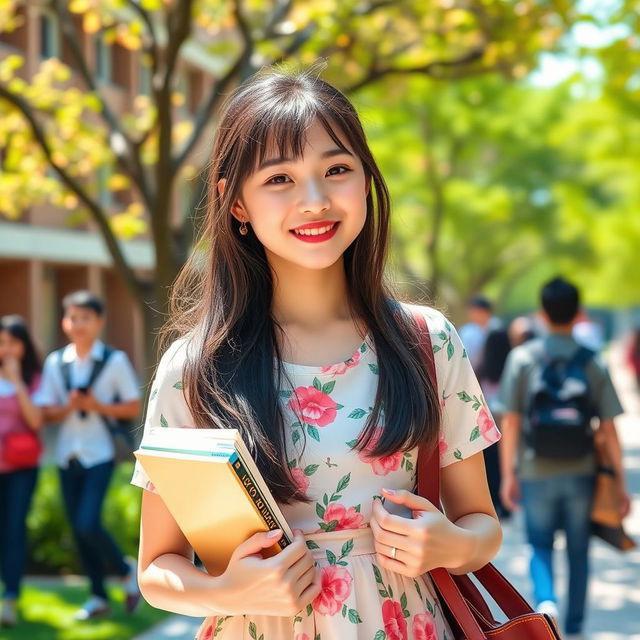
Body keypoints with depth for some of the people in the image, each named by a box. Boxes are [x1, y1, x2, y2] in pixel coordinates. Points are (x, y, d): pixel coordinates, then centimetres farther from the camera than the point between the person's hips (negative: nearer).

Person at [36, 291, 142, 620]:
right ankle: (98, 596, 20)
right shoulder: (55, 362, 5)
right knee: (78, 529, 7)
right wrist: (68, 407, -15)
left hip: (99, 455, -4)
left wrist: (97, 406, -16)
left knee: (89, 523, -15)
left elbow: (133, 407, -3)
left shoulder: (115, 360, -4)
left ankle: (127, 571, 11)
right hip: (67, 455, 4)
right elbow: (47, 412, 5)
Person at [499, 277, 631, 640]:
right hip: (581, 473, 1)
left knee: (540, 546, 14)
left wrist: (508, 474, 4)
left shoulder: (523, 358, -5)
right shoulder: (593, 363, -3)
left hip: (537, 473, -1)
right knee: (579, 551, 14)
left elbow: (510, 421, -4)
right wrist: (621, 482, 3)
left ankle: (546, 601, -13)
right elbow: (608, 428, -4)